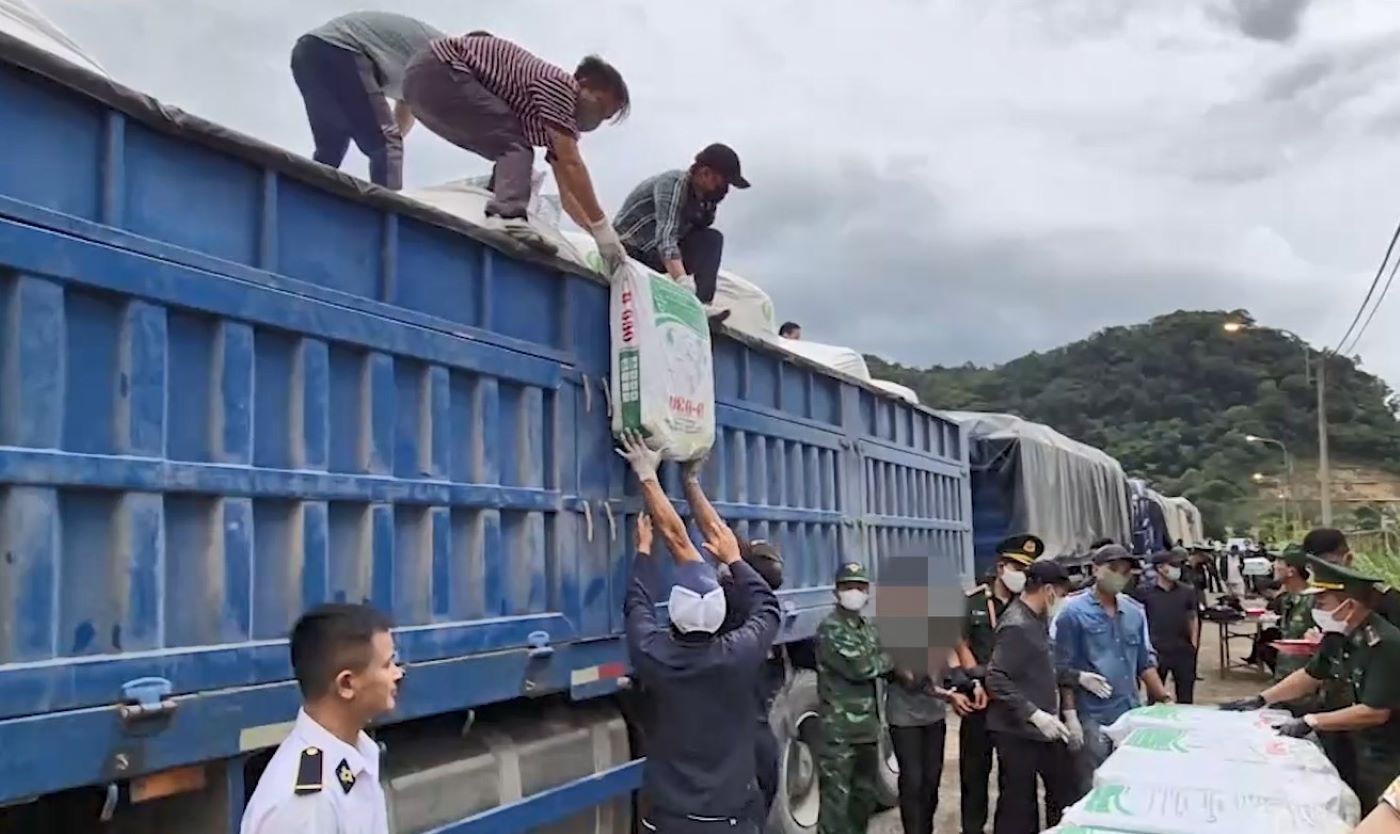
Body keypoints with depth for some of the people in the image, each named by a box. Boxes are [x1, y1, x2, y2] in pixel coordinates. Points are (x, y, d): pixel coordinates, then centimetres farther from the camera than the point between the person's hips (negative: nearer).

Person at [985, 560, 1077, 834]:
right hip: (1019, 731, -9)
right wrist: (1034, 714, -29)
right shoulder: (1016, 626, -21)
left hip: (1043, 729, 9)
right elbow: (996, 680, -26)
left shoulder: (1038, 619, 9)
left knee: (1063, 793, 19)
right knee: (1018, 807, 2)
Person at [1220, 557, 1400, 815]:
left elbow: (1375, 712, -28)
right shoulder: (1338, 637, -2)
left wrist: (1310, 722, -22)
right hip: (1363, 747, 7)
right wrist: (1261, 699, 7)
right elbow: (1311, 676, 13)